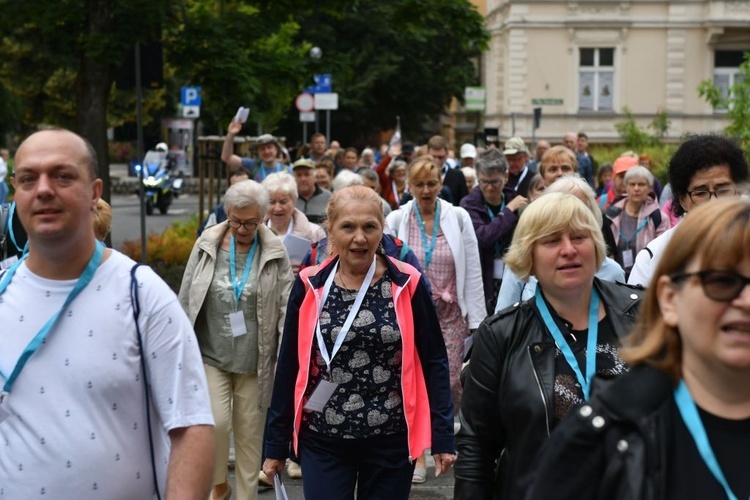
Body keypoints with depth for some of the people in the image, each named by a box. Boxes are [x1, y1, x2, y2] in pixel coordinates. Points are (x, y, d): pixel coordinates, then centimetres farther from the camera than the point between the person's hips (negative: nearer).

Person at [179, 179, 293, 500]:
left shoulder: (275, 253, -3)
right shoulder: (206, 245, 0)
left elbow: (286, 308, -3)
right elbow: (186, 300, 6)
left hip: (255, 361, 0)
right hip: (211, 355, 1)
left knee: (250, 433, 6)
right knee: (215, 422, -9)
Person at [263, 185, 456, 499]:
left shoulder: (407, 284, -5)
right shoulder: (311, 286, -3)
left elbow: (433, 362, 0)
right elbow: (288, 366, 3)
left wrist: (442, 436, -3)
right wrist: (276, 444, 5)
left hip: (391, 441, 0)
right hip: (323, 442, 0)